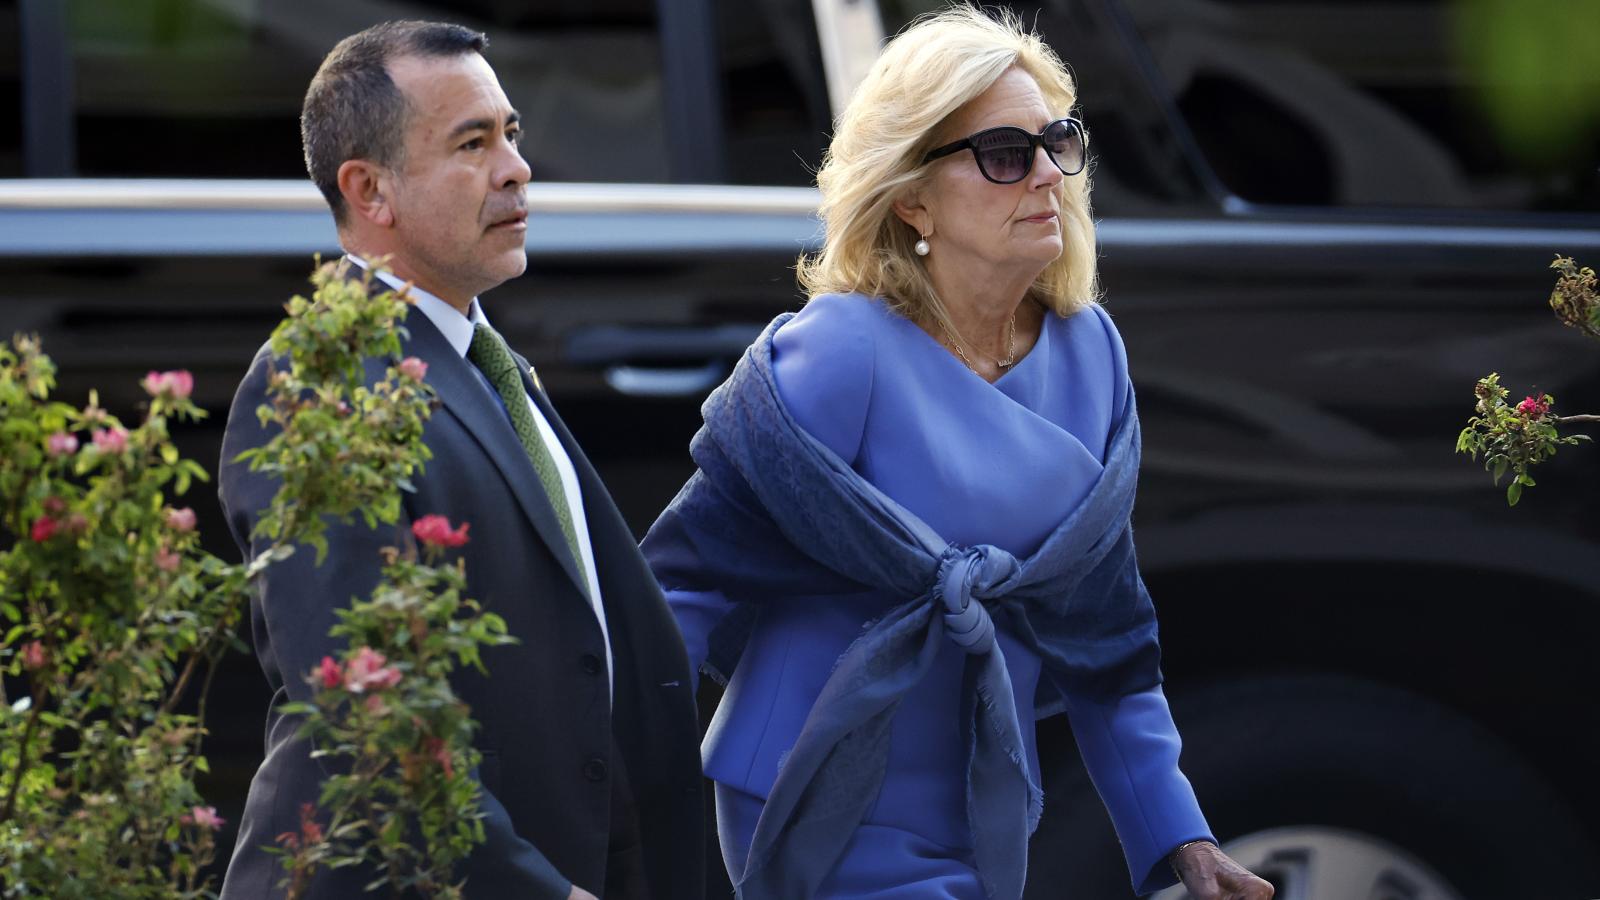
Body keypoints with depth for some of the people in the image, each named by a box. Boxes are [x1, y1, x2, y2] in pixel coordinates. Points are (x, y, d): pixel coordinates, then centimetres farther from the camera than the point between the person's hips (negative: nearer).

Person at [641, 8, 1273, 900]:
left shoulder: (1089, 351, 2)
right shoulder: (838, 356, -16)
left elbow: (1102, 625, 10)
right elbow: (685, 584, -13)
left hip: (989, 820, 6)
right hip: (836, 827, -6)